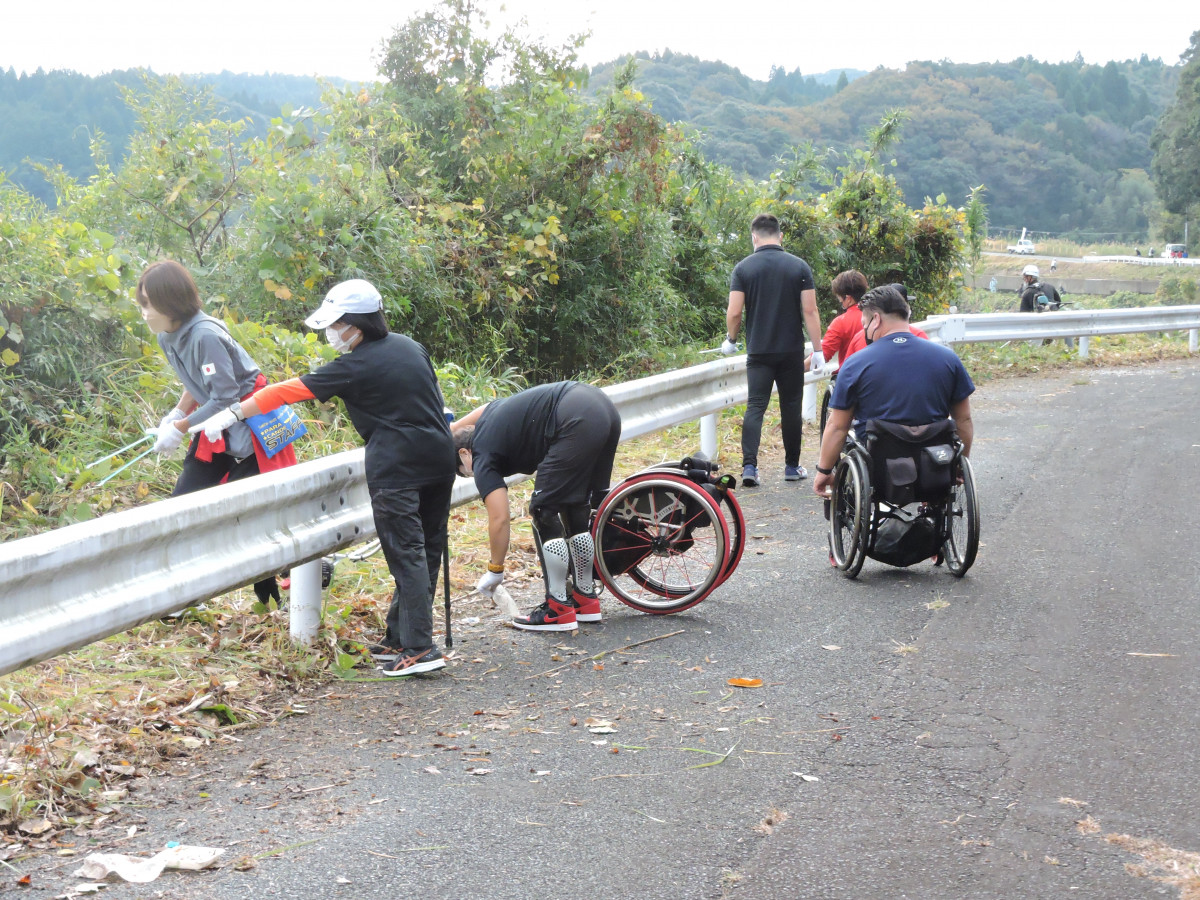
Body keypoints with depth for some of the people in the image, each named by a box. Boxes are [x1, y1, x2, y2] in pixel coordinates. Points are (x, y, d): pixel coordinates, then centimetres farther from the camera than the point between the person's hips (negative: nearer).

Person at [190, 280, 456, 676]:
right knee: (427, 551, 9)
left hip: (396, 469, -8)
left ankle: (419, 648, -8)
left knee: (406, 557, -5)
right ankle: (399, 636, 18)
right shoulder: (409, 346, 10)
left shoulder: (355, 367, -10)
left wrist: (233, 414, -4)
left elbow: (291, 391, -9)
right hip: (440, 461, 8)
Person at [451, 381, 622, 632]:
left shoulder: (483, 458, 4)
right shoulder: (490, 415, 27)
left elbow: (500, 519, -1)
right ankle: (585, 600, 25)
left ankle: (558, 610, 3)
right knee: (577, 510, 19)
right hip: (605, 407, 10)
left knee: (544, 513, 0)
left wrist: (494, 571, 9)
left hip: (577, 421, -10)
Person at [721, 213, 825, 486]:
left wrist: (731, 340, 11)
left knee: (755, 407, 0)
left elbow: (734, 312, -7)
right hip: (792, 351, 1)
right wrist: (817, 350, -2)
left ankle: (749, 466, -13)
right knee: (791, 407, 11)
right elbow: (810, 311, -5)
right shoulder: (799, 266, -1)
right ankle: (792, 466, 18)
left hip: (758, 351, 0)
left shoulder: (743, 268, -2)